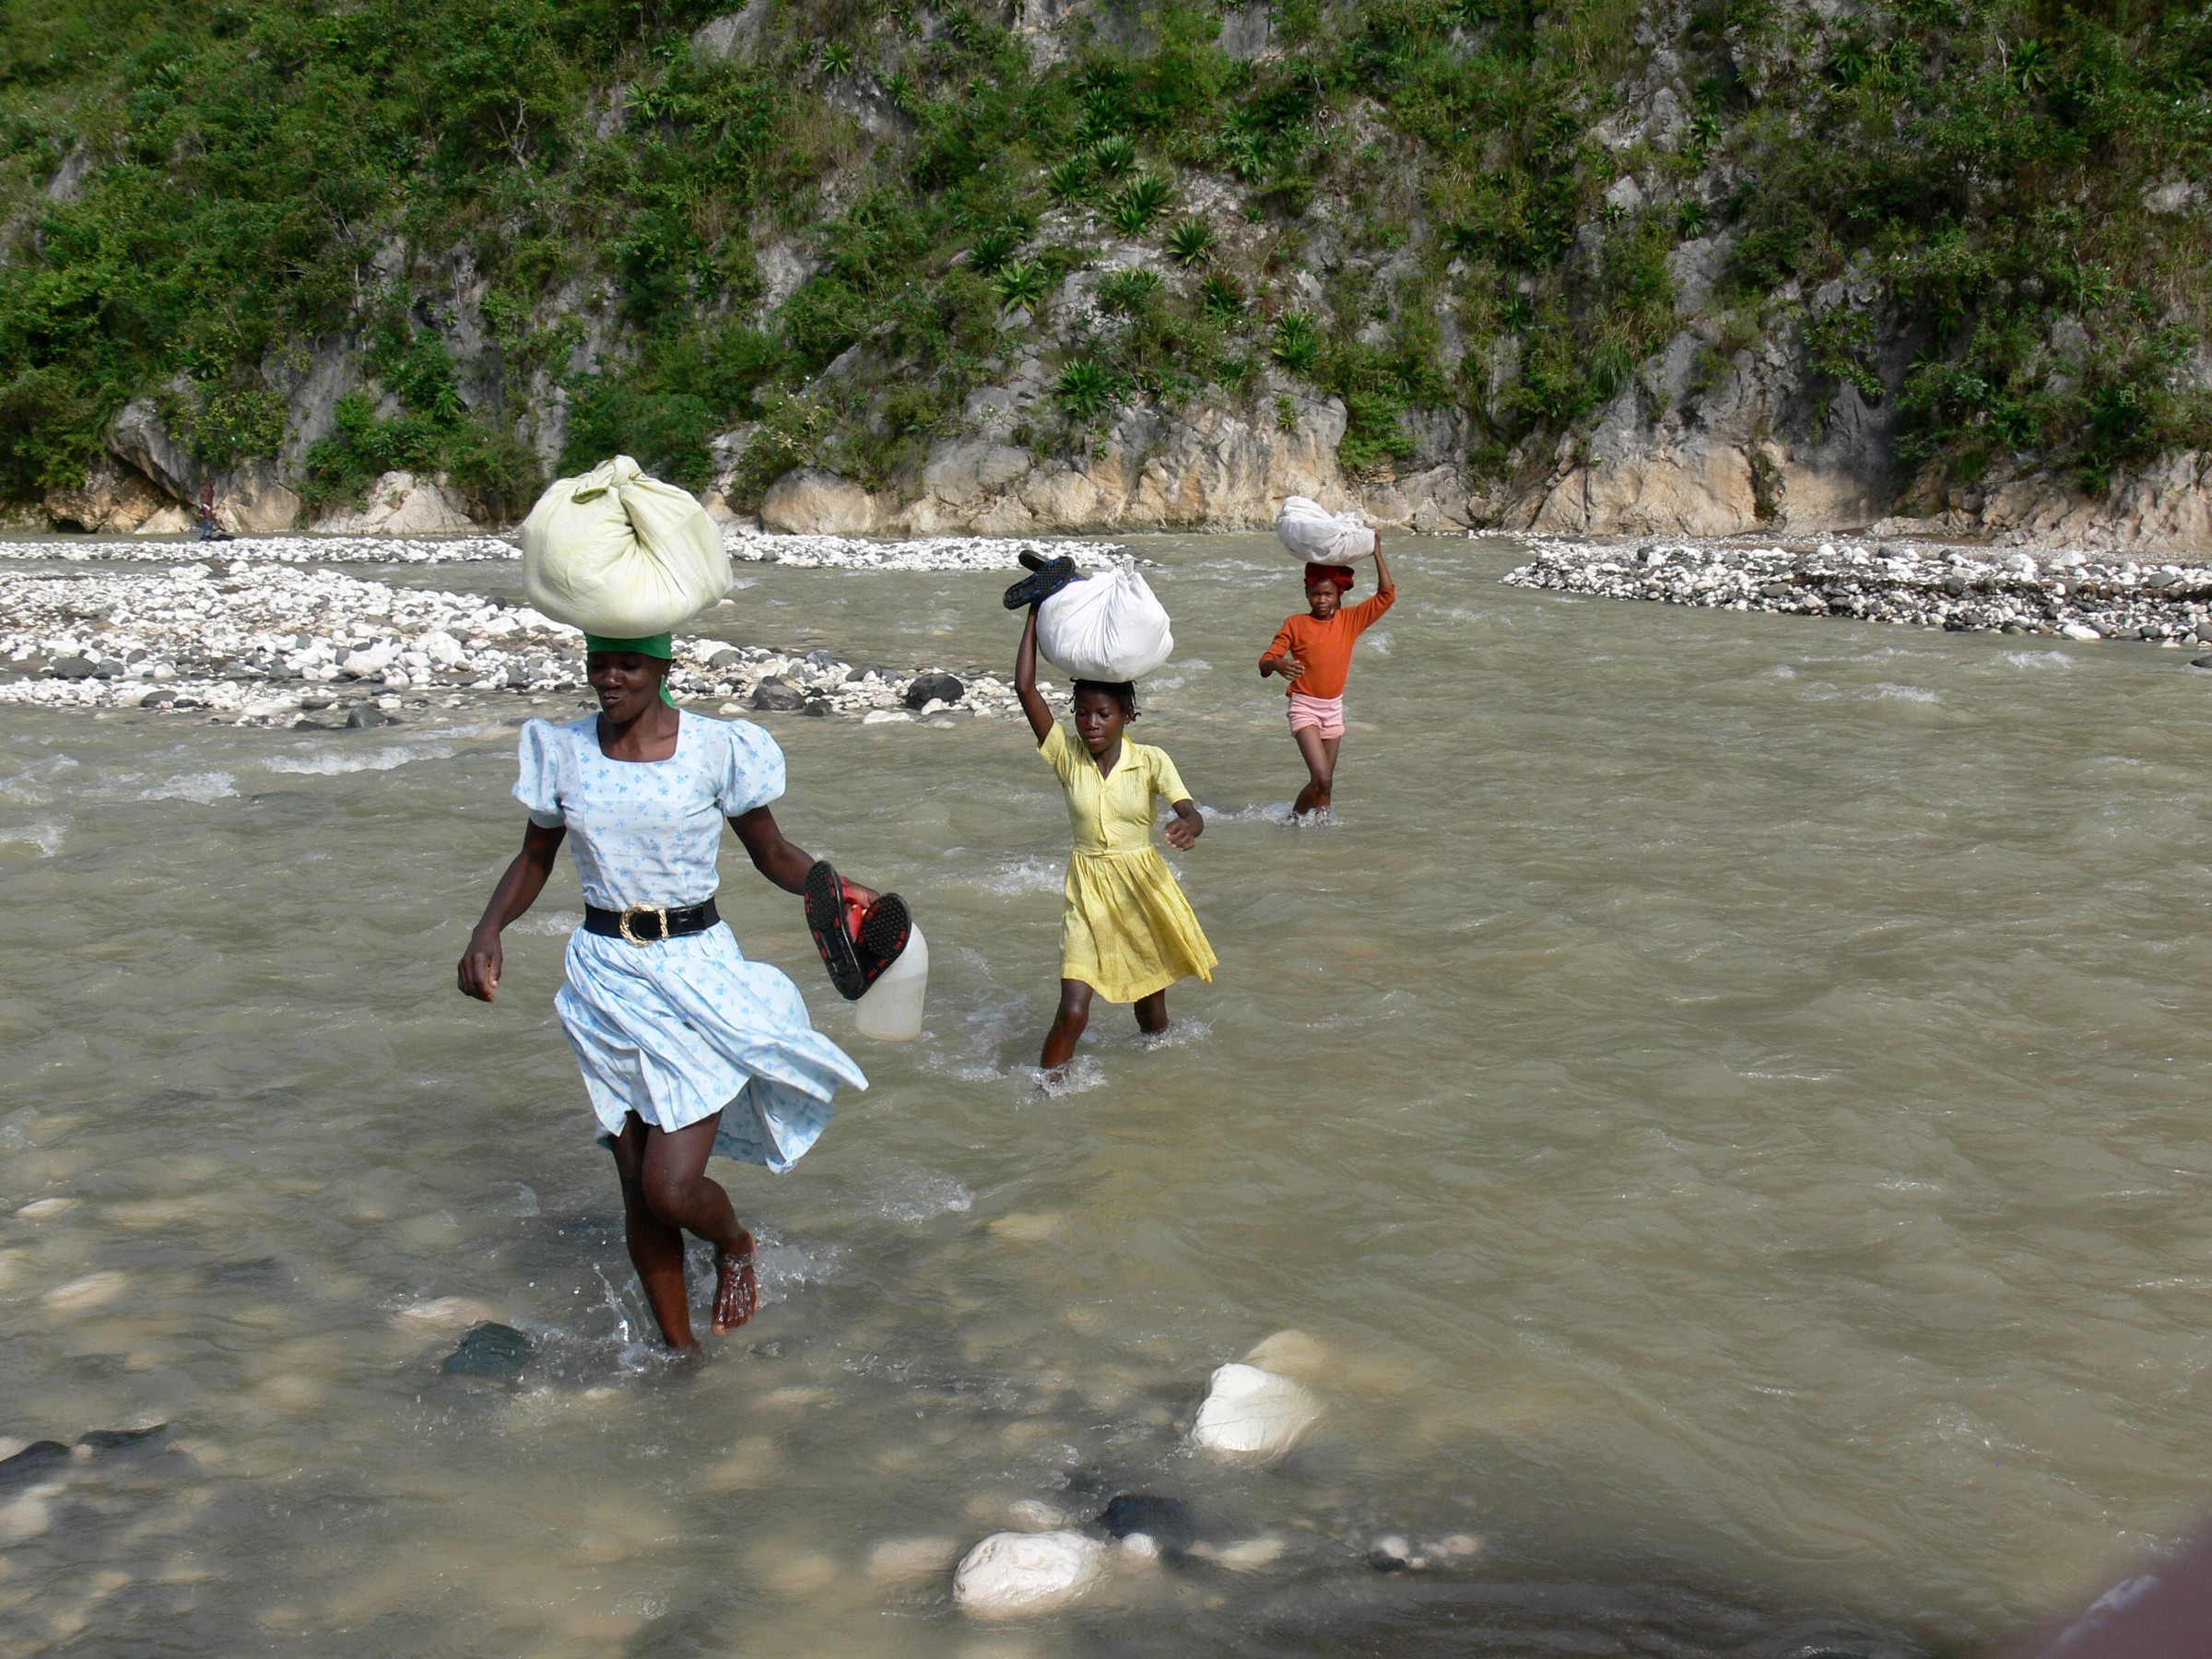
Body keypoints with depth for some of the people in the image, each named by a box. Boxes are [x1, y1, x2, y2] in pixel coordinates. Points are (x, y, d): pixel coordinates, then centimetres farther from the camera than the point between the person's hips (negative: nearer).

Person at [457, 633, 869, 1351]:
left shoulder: (716, 748, -8)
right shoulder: (563, 752, 1)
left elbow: (772, 853, 2)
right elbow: (534, 860, 13)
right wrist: (487, 930, -5)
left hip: (695, 973, -3)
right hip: (606, 976, 3)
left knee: (671, 1188, -11)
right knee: (639, 1196, 9)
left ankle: (735, 1244, 25)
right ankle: (679, 1347, 29)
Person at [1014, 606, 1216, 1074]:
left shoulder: (1151, 761, -7)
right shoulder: (1067, 755, -5)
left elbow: (1191, 812, -19)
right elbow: (1025, 688, -12)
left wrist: (1188, 827, -44)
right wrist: (1034, 616, -9)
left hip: (1143, 887, 0)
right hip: (1088, 891, 0)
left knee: (1151, 1011, 15)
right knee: (1073, 1010, -14)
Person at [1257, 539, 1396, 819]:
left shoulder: (1350, 620, 3)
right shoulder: (1295, 624, -4)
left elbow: (1387, 595, 1)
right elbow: (1266, 661, -9)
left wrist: (1377, 552, -3)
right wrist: (1278, 665, -33)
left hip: (1334, 707, 4)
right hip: (1304, 706, -4)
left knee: (1325, 781, 10)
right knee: (1321, 779, -16)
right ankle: (1294, 819, 4)